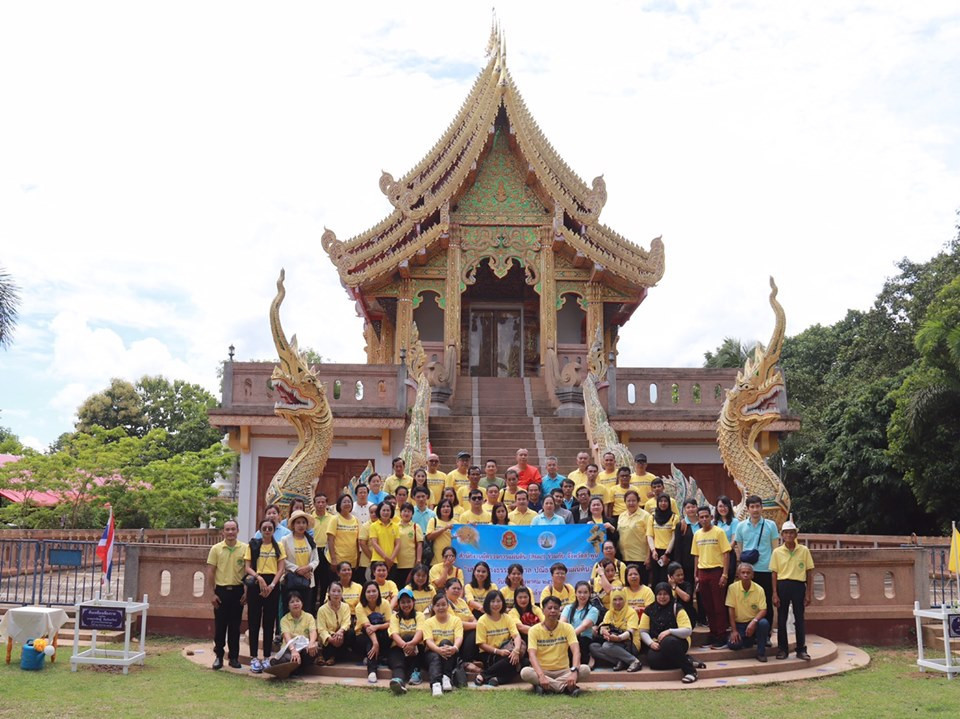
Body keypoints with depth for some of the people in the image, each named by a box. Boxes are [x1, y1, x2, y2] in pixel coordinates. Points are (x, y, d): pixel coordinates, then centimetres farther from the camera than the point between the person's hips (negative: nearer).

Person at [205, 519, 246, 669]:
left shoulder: (244, 548, 0)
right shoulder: (216, 549, 0)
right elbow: (210, 573, 1)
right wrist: (212, 593, -4)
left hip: (237, 591, 0)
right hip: (221, 590, 0)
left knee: (235, 626, 6)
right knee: (220, 625, 4)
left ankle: (233, 657, 15)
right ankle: (219, 656, 15)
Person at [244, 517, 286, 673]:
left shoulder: (278, 546, 10)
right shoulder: (253, 545, 6)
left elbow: (280, 569, 4)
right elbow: (247, 567, -1)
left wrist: (272, 585, -10)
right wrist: (258, 577, -18)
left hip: (272, 585, 1)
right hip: (255, 584, -1)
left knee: (269, 621, 4)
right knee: (254, 621, -2)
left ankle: (267, 657, 9)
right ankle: (254, 657, 1)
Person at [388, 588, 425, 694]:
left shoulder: (419, 615, 8)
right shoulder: (395, 617, 8)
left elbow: (420, 632, -13)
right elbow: (395, 634, -11)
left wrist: (411, 643, -38)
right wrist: (404, 645, -35)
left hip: (416, 649, 1)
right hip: (398, 647, -1)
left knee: (409, 637, -30)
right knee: (398, 663, -34)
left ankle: (415, 672, -27)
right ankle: (398, 680, -67)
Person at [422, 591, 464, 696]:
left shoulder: (456, 620, 7)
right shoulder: (428, 622, 6)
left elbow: (459, 638, -10)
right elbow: (429, 641, -11)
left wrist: (455, 648, -36)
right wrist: (438, 649, -35)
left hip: (451, 656, 0)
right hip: (433, 652, 0)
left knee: (445, 642, -31)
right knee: (435, 657, -35)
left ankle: (446, 677, -39)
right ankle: (435, 684, -61)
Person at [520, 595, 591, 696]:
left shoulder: (567, 628, -2)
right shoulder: (534, 630, -5)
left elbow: (576, 651, -16)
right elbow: (532, 655, -18)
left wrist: (574, 671, -36)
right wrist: (541, 676, -37)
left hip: (563, 671, 1)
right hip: (542, 671, -1)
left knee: (585, 670, -26)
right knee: (525, 672, -33)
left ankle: (544, 686, -24)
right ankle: (567, 687, -28)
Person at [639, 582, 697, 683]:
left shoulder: (676, 608, -3)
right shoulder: (649, 610, 7)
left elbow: (688, 631, -12)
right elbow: (643, 631, 4)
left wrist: (669, 631, -25)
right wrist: (651, 643, -15)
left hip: (678, 642, -3)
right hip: (657, 644, 3)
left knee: (667, 642, -39)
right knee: (652, 660, -30)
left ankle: (690, 670, -23)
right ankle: (685, 660, -7)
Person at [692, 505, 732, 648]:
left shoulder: (719, 532, -5)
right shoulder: (697, 534, 10)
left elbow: (725, 554, -6)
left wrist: (724, 574, -13)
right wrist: (696, 575, 12)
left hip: (716, 571, -5)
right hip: (703, 572, 5)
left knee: (718, 605, -3)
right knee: (707, 606, 8)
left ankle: (721, 637, 3)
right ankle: (713, 635, 17)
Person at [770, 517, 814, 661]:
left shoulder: (804, 550, 1)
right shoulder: (777, 552, 1)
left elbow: (809, 573, 4)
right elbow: (774, 574, 3)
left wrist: (809, 593, 1)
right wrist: (775, 594, -2)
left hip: (799, 586, 0)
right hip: (782, 586, 1)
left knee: (799, 618, 4)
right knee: (781, 618, 5)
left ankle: (801, 649, 13)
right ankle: (782, 649, 15)